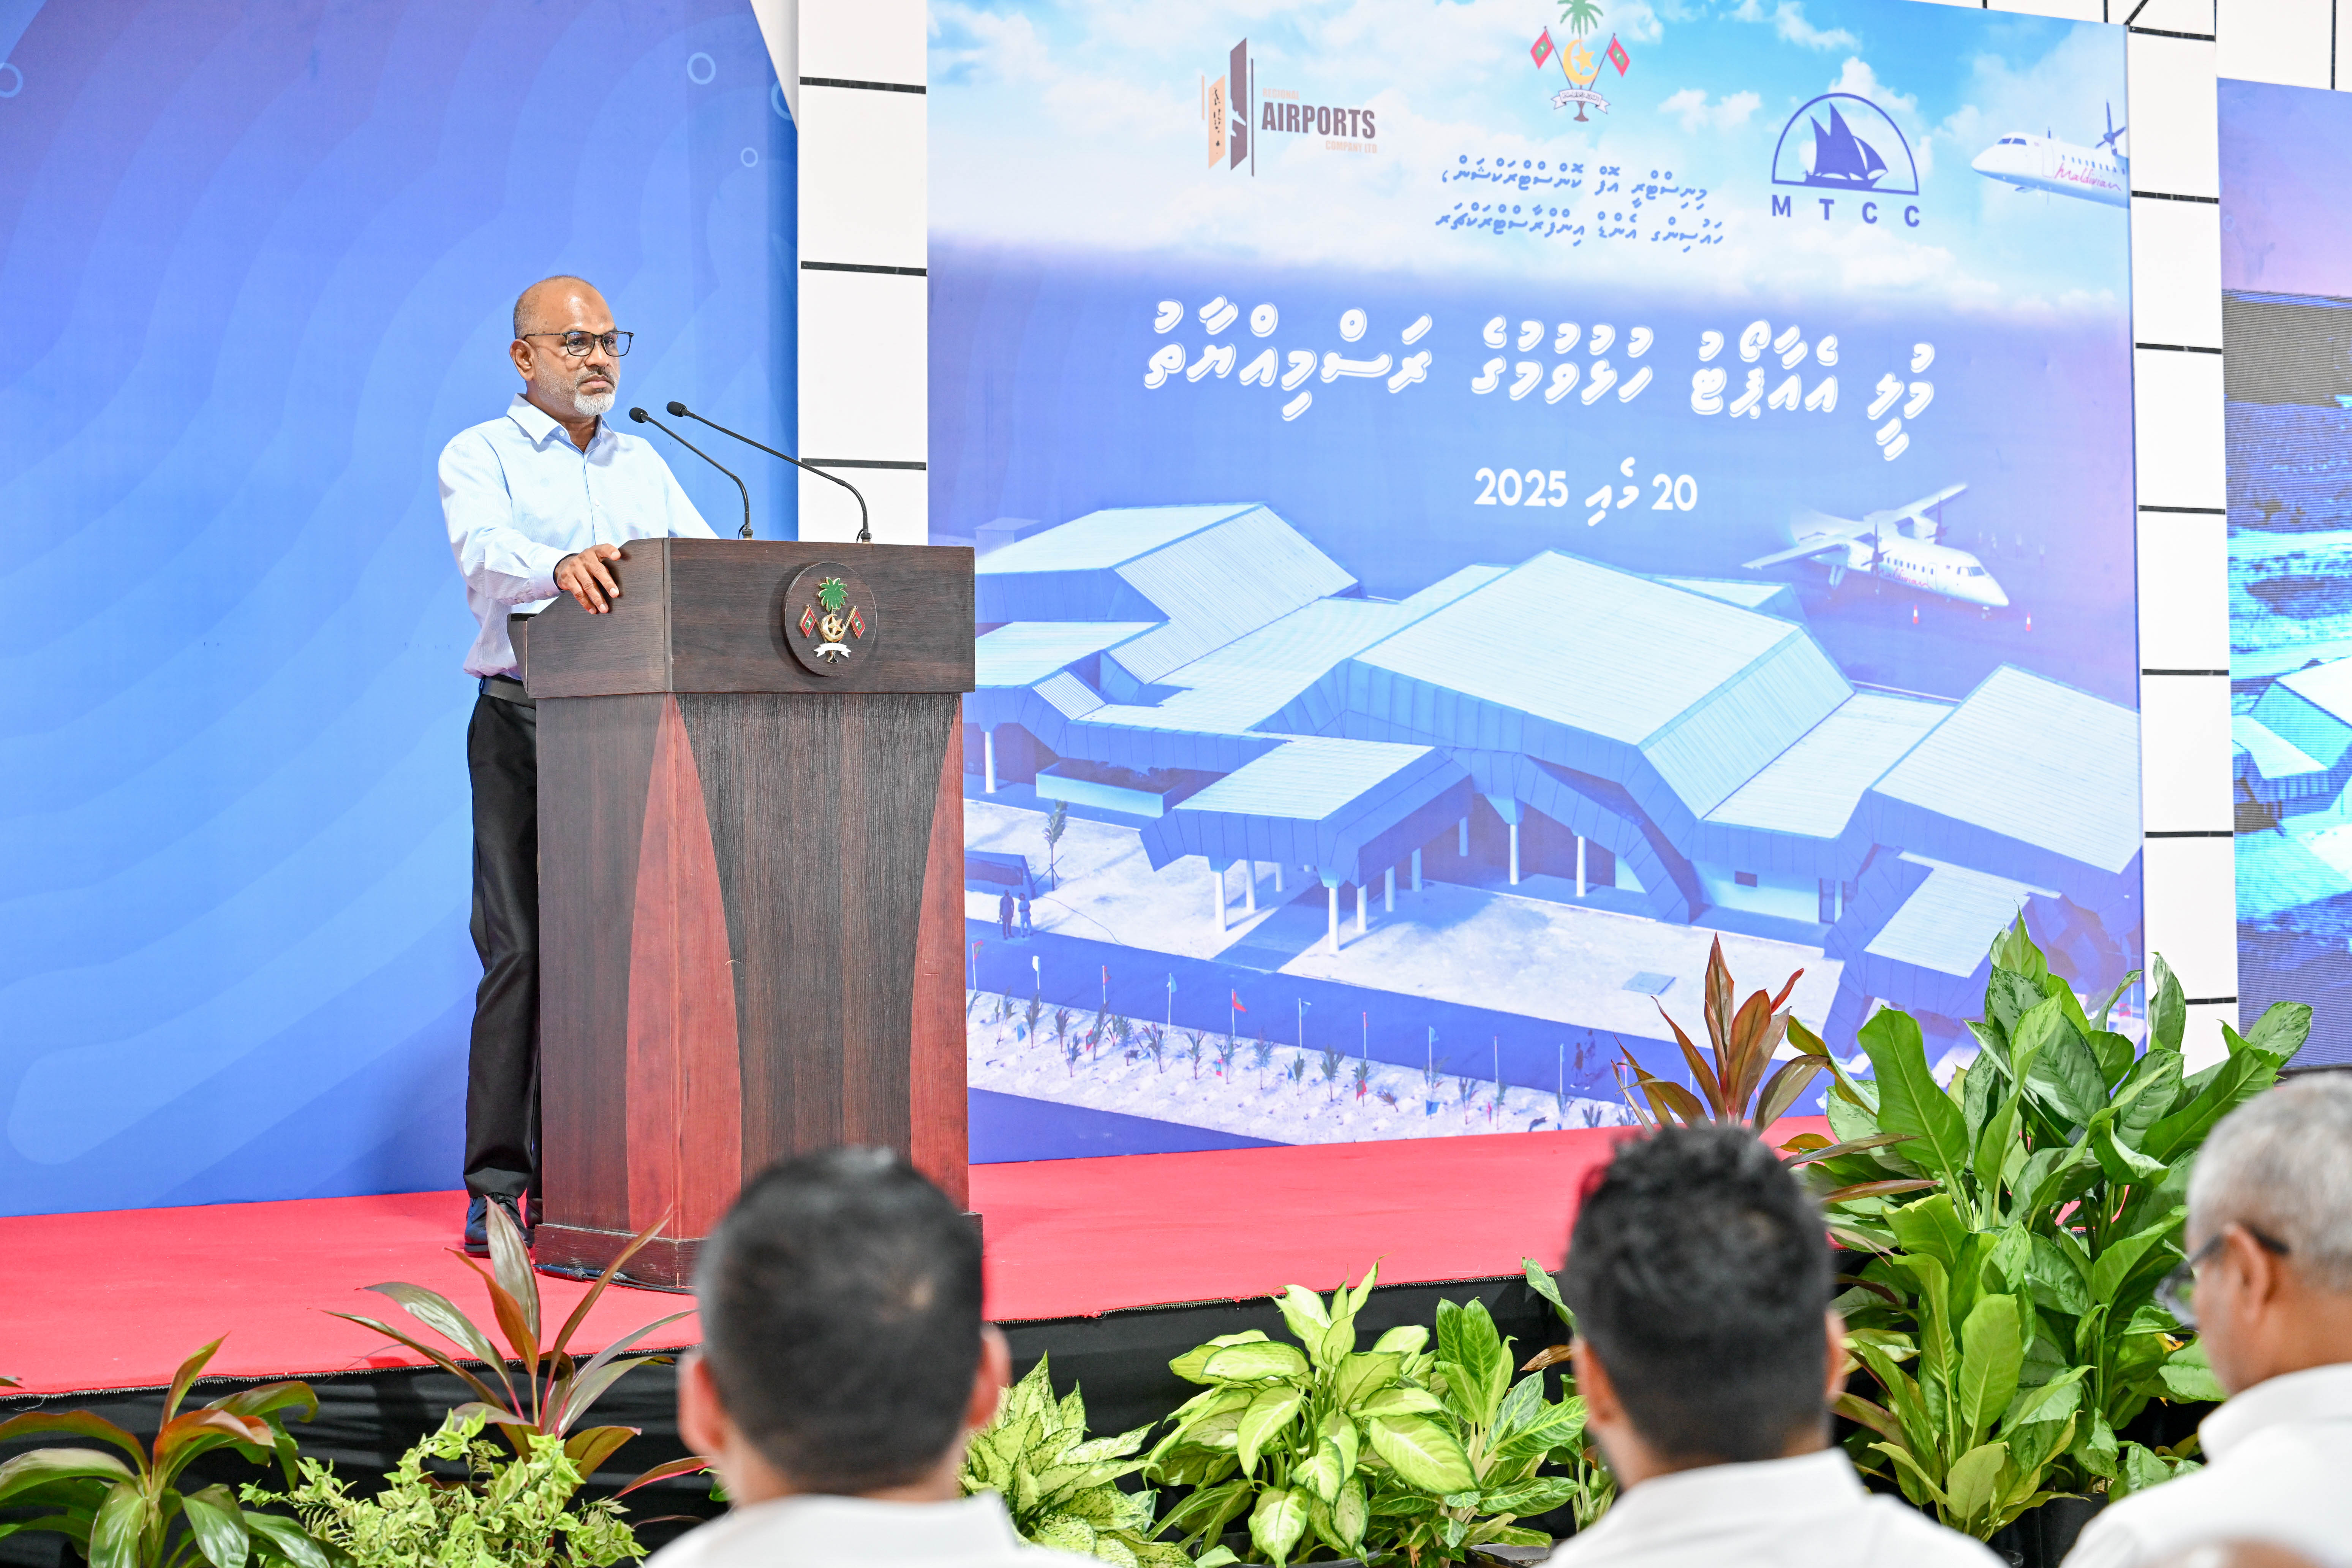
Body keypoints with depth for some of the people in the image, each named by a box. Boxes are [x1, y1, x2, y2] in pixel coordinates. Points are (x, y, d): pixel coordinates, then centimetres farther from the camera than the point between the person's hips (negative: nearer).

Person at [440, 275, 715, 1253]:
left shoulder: (643, 465, 22)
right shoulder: (480, 456, 5)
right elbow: (486, 551, -16)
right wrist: (560, 567, -37)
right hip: (526, 718, -4)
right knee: (521, 948, -7)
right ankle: (500, 1188, -3)